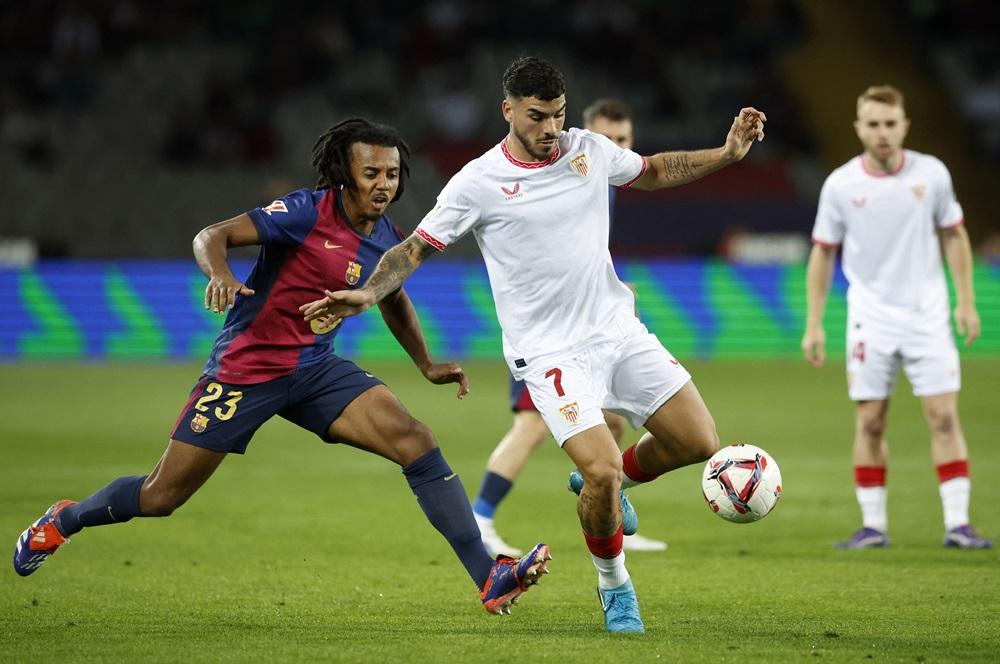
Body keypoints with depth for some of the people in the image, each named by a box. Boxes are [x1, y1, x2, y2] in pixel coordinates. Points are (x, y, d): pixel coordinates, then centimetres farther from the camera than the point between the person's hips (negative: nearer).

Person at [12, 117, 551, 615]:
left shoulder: (385, 242, 2)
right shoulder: (307, 212, -17)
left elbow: (394, 300, 25)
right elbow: (212, 236, -21)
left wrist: (427, 366, 25)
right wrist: (220, 274, -42)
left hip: (316, 370, 5)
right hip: (245, 367, -5)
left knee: (416, 442, -17)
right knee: (160, 497, 2)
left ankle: (490, 580, -19)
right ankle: (62, 521, 33)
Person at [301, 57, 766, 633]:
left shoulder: (590, 150, 3)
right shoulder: (478, 185, -11)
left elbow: (651, 172, 21)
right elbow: (415, 248, -6)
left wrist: (729, 153, 12)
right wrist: (366, 295, -22)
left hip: (621, 331, 5)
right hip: (552, 353, -5)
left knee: (699, 443, 1)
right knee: (601, 470, -20)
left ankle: (611, 481, 30)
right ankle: (614, 587, 7)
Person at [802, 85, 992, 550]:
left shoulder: (932, 174, -3)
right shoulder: (840, 185, -4)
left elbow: (953, 236, 9)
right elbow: (823, 252, 4)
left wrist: (966, 301, 3)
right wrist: (813, 324, 2)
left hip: (927, 315, 0)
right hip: (870, 318, 0)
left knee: (943, 416, -5)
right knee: (869, 422, 0)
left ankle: (957, 523, -2)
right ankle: (872, 525, 9)